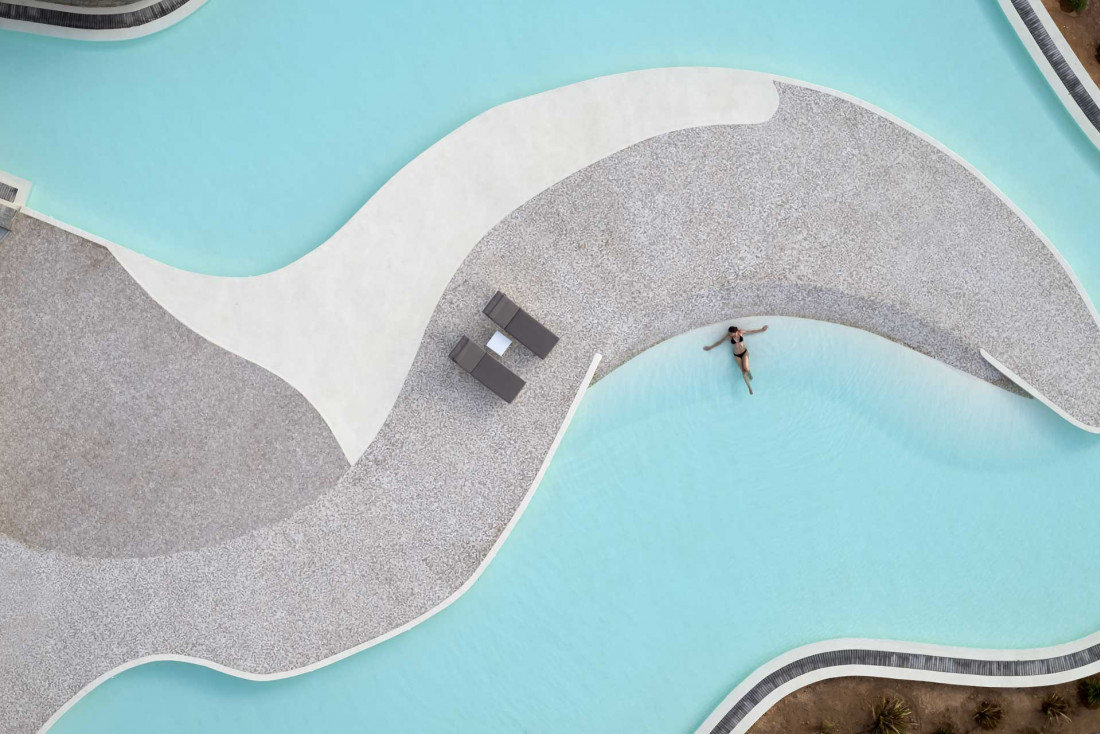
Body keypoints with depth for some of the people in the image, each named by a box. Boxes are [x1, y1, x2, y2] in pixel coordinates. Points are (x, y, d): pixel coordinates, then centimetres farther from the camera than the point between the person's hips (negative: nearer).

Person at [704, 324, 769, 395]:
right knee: (743, 372, -1)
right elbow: (719, 341, -4)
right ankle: (749, 387, 11)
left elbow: (752, 331, -1)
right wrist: (710, 347, 2)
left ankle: (749, 372, 21)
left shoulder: (741, 332, -13)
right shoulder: (729, 336, -13)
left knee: (746, 368, -18)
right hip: (737, 355, 0)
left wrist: (761, 330, 7)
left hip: (744, 352, 0)